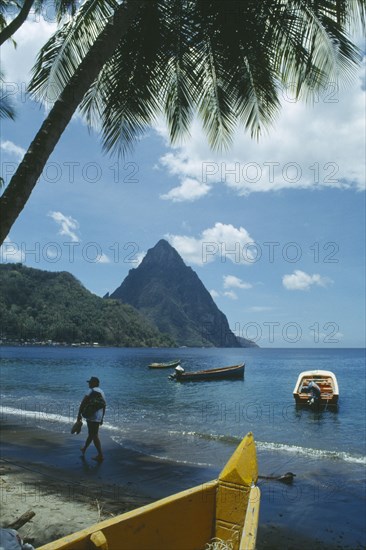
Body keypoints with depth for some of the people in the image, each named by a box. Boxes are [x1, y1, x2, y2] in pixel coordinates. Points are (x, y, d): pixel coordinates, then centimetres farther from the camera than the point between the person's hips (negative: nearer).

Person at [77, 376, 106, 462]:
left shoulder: (92, 391, -11)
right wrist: (102, 418, 27)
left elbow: (84, 402, -17)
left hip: (92, 417, -9)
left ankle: (100, 455, -5)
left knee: (94, 436, -5)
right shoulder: (102, 392, 15)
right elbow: (104, 406, 21)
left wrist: (79, 414, -11)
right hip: (98, 418, 9)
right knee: (91, 434, 22)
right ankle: (84, 448, 40)